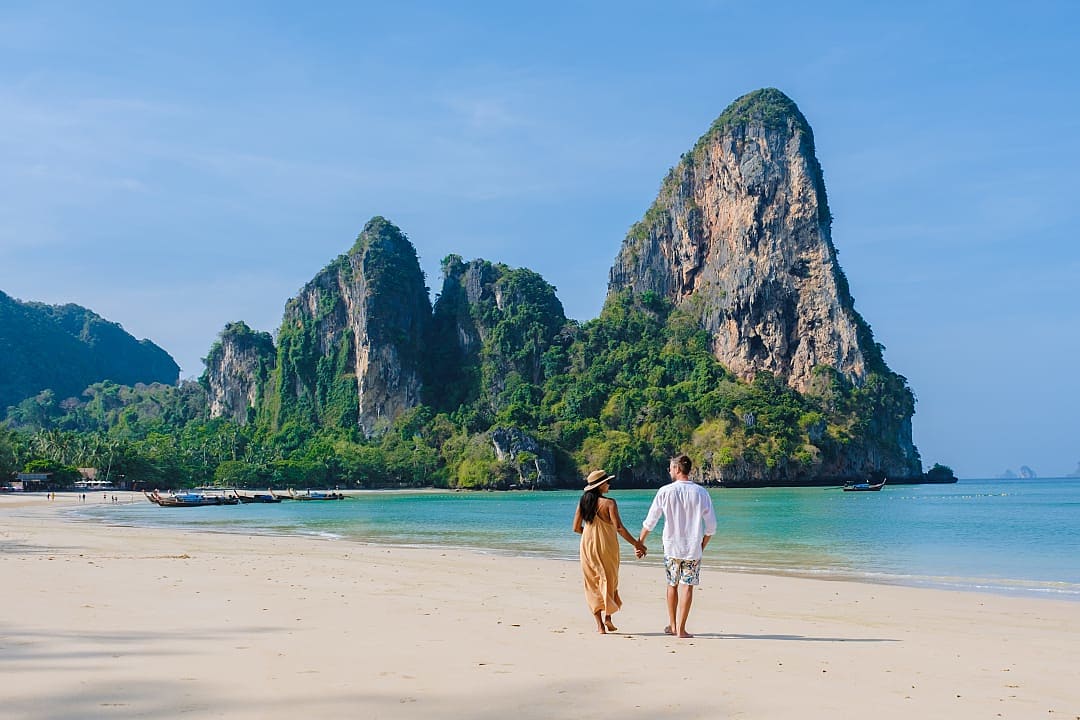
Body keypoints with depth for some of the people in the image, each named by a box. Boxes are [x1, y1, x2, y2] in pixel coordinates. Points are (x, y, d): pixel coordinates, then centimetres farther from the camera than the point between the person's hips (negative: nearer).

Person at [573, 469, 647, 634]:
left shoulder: (583, 502, 2)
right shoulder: (609, 503, -12)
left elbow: (576, 528, 5)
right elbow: (619, 528, -19)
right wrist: (636, 543, -12)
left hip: (588, 545, 4)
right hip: (606, 546, -4)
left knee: (593, 584, 9)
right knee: (609, 580, 14)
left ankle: (600, 625, 6)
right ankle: (607, 615, 0)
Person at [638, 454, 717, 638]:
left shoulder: (665, 491, -5)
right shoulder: (701, 493, -2)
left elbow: (650, 520, 1)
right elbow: (711, 525, 1)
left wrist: (640, 540, 13)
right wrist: (702, 545, 14)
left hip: (671, 547, 0)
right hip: (693, 548, 0)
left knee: (672, 585, 15)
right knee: (687, 587, 2)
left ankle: (672, 625, 23)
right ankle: (681, 629, 0)